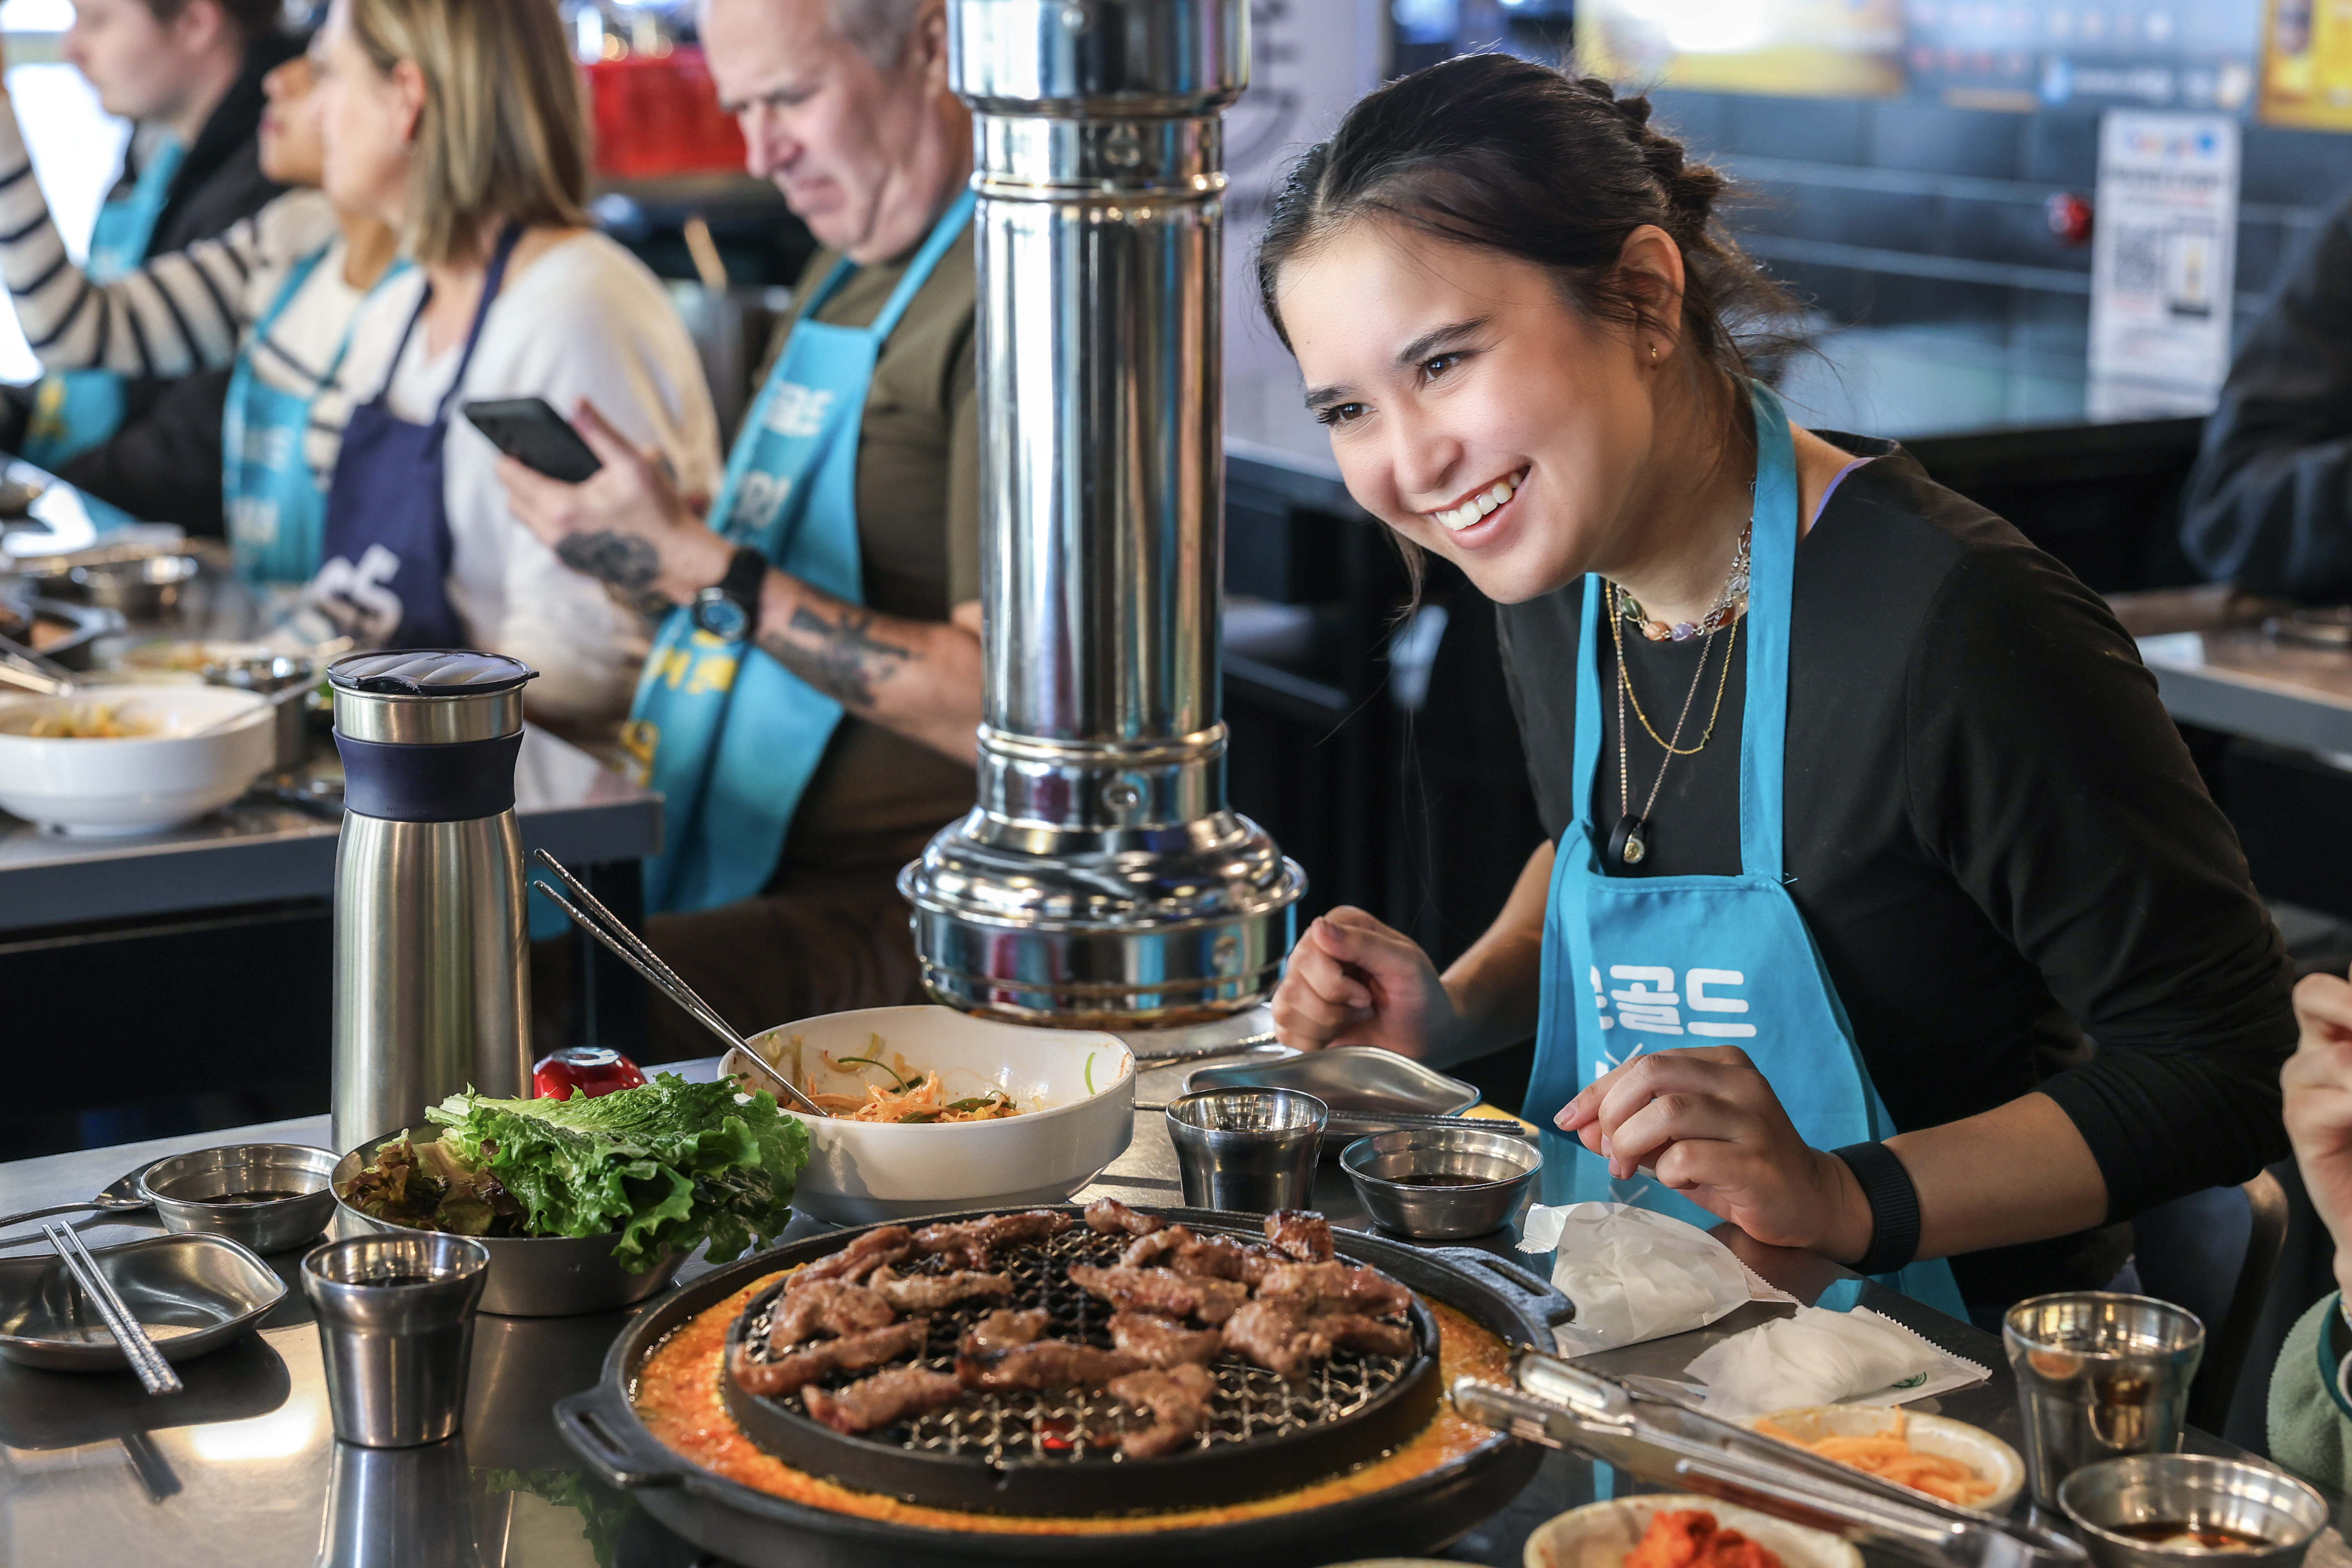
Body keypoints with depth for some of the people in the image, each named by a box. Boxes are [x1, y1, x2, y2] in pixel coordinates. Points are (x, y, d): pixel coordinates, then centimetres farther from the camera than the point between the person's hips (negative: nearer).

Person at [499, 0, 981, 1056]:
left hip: (893, 904, -9)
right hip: (718, 869, 9)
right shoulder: (840, 273, 18)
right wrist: (665, 526, 7)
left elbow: (1004, 706, -21)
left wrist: (697, 566, -19)